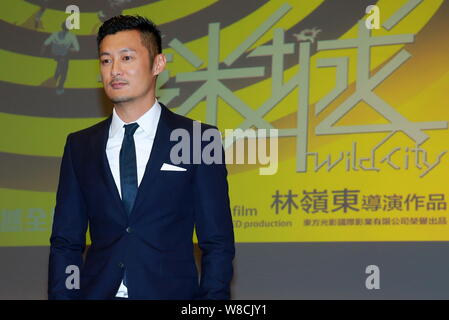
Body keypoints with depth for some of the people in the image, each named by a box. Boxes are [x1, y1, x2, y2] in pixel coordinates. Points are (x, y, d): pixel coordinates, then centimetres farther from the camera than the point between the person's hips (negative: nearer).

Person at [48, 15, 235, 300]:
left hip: (172, 291, -2)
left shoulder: (198, 140, 0)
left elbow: (218, 243, -2)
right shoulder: (79, 146, 9)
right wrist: (62, 296, -4)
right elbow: (65, 242, 8)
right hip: (97, 292, 2)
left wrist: (213, 296, -12)